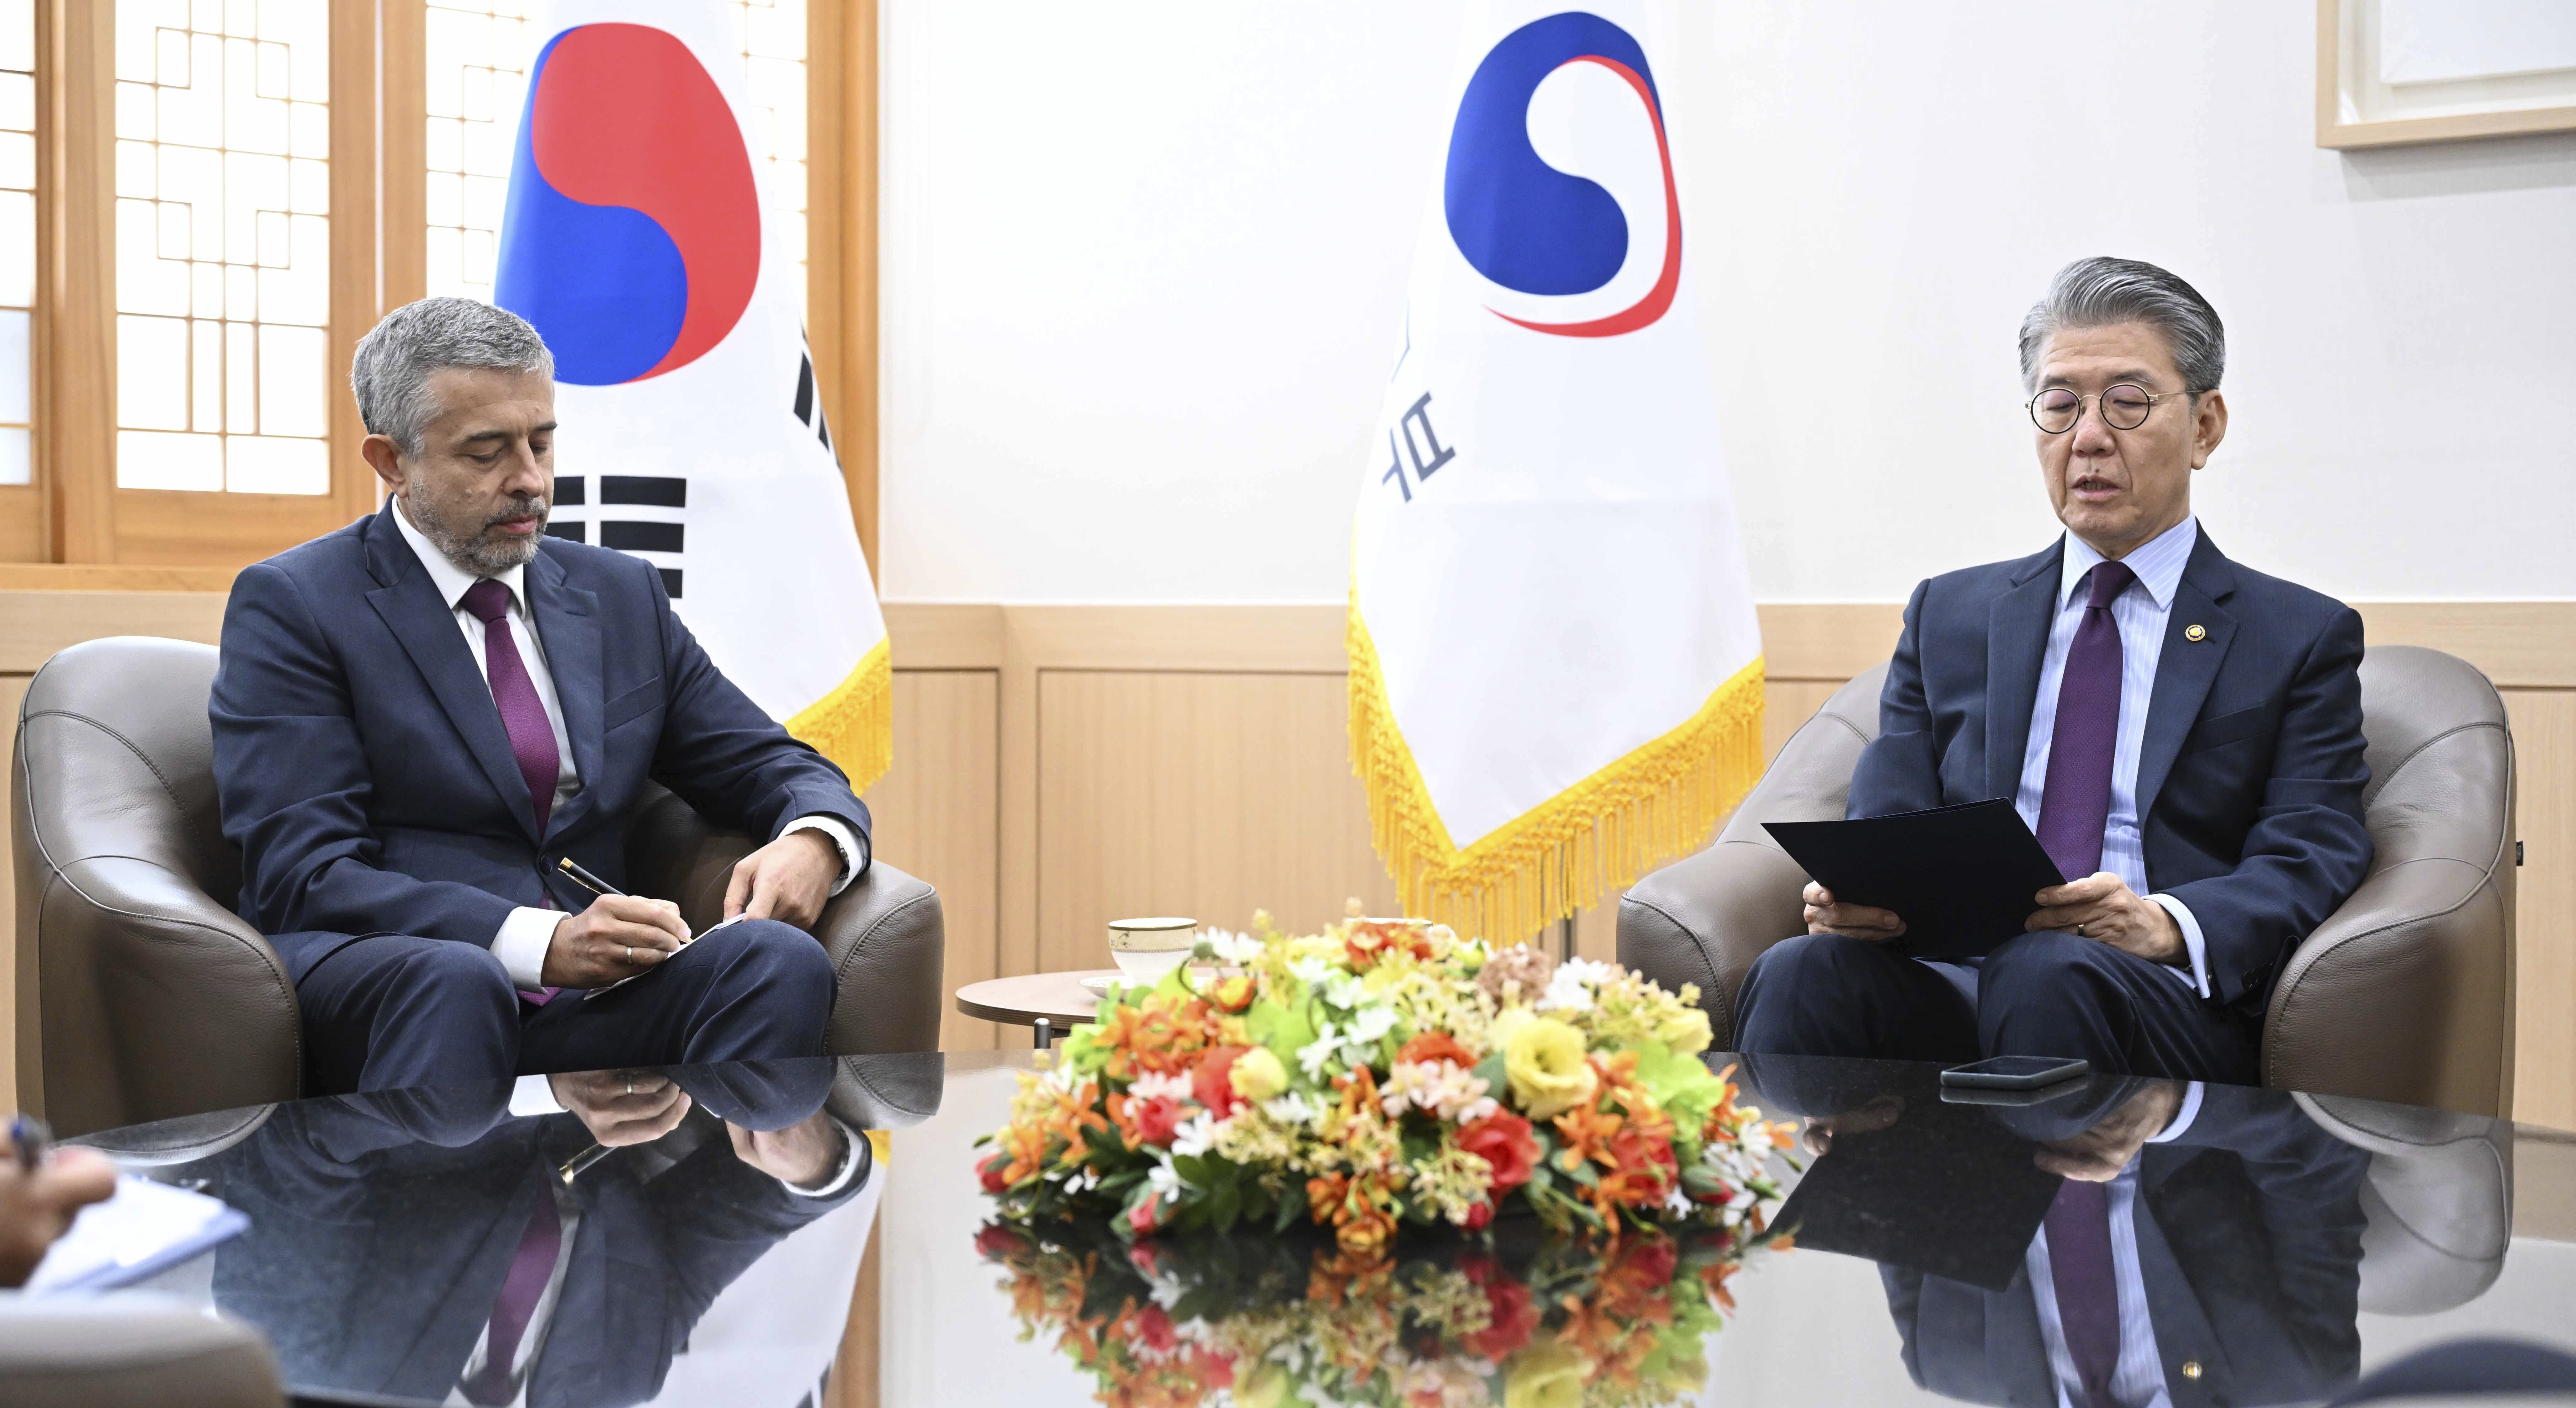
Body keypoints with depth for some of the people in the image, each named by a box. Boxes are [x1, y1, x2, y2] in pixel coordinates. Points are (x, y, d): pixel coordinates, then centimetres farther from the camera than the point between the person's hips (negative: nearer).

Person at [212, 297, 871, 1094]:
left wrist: (814, 844, -5)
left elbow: (780, 771, 22)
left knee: (780, 958, -26)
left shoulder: (621, 595, 19)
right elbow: (304, 879, -8)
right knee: (452, 979, -38)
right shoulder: (292, 606, 3)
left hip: (590, 1010, 4)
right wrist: (541, 943, -21)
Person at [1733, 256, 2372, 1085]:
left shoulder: (2304, 638, 14)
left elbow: (2307, 868, 1)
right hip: (1953, 980, 2)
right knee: (1805, 972, -33)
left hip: (2164, 1006, -2)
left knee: (2046, 977, -38)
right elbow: (1885, 824, 15)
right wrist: (1858, 892, -11)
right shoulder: (1950, 615, 24)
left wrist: (2167, 926, -21)